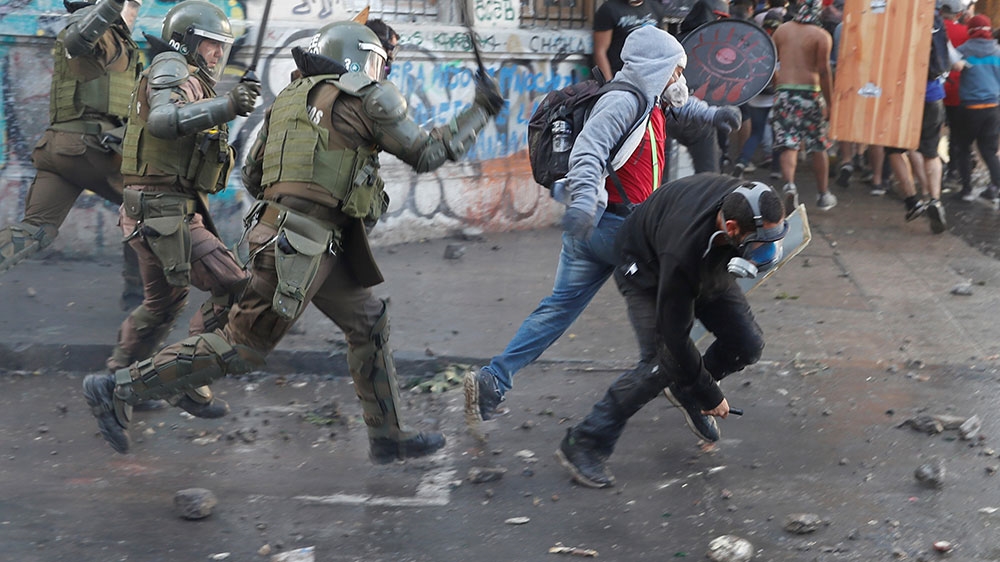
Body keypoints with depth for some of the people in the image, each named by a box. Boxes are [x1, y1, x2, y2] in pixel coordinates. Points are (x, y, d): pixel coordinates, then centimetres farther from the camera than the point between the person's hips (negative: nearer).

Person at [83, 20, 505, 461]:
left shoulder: (290, 98, 18)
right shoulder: (367, 97, -4)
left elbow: (252, 176, 17)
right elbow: (426, 154, 0)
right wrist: (481, 112, 10)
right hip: (300, 246, -9)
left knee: (368, 321, 17)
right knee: (241, 347, -3)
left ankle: (388, 436, 23)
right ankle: (118, 388, 2)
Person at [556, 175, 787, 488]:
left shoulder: (748, 201, -30)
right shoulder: (684, 250, -44)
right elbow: (675, 335, -32)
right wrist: (709, 395, -21)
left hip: (709, 266, 6)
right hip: (647, 268, -6)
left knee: (747, 344, -7)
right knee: (663, 362, -20)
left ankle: (686, 392, 20)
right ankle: (584, 444, -9)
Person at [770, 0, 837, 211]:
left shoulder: (781, 30, 7)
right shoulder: (821, 36, -5)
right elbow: (823, 71, -10)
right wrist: (829, 102, -4)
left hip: (784, 93, 2)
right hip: (810, 93, -2)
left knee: (788, 145, 0)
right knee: (819, 147, 11)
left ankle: (789, 185, -25)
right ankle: (824, 195, 21)